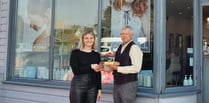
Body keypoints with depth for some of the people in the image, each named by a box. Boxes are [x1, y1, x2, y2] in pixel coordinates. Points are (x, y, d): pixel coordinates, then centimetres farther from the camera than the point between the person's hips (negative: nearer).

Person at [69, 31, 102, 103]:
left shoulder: (97, 55, 10)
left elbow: (98, 74, 11)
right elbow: (75, 70, -10)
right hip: (78, 85, -3)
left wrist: (99, 89, 7)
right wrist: (91, 67, -12)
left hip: (92, 87, 4)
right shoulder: (75, 52, -1)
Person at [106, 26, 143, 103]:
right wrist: (112, 65, 5)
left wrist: (117, 68, -20)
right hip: (117, 83, 8)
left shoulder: (134, 48, -12)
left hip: (128, 83, -7)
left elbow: (136, 68, -21)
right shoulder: (120, 47, 12)